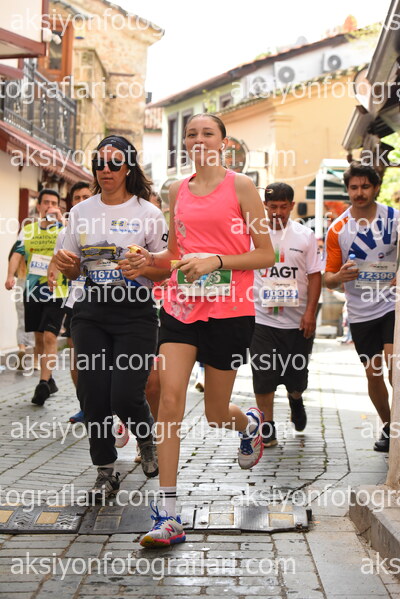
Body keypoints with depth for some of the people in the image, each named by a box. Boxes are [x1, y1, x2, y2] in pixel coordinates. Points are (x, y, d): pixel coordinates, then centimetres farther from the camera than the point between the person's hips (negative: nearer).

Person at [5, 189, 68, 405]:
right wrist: (10, 275, -15)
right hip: (32, 290, 4)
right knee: (39, 337, 11)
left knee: (50, 337, -14)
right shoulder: (28, 229, 9)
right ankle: (48, 381, 24)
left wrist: (61, 220, -22)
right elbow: (17, 253, 0)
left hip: (56, 292, -4)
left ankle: (43, 384, -13)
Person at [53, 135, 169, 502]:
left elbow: (167, 269, 1)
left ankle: (147, 438, 26)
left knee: (126, 396, -10)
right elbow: (72, 272, 14)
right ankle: (106, 473, 19)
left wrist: (143, 269, -20)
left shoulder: (148, 213, -2)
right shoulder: (81, 212, 8)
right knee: (93, 395, 0)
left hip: (136, 313, -3)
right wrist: (65, 263, -9)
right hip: (91, 313, 3)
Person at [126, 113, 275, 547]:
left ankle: (250, 422, 48)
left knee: (216, 413, 8)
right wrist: (150, 259, 1)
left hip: (230, 310, -3)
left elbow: (266, 255, -3)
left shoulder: (240, 187, -2)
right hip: (181, 304, 3)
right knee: (170, 394, -14)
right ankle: (168, 516, -11)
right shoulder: (178, 191, 11)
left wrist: (215, 261, -16)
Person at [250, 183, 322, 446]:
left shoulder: (305, 235, 3)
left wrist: (310, 312, -7)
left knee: (297, 376, 10)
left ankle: (295, 400, 44)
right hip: (262, 318, -1)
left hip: (298, 321, 1)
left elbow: (314, 276, 3)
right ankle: (267, 427, 12)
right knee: (263, 377, -2)